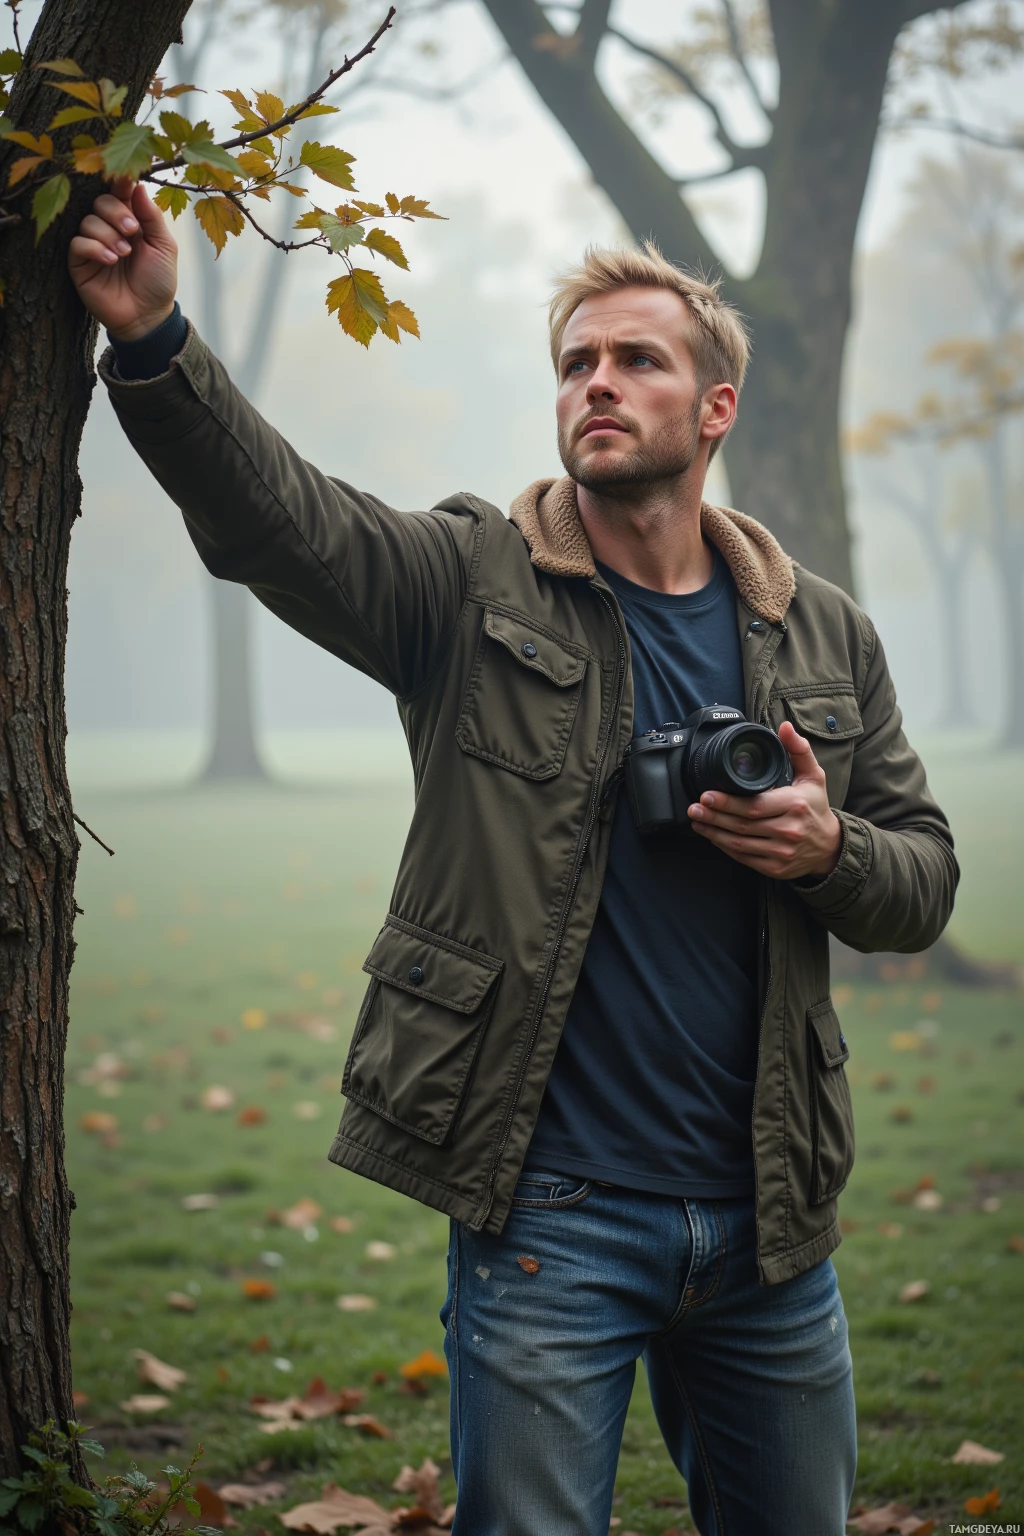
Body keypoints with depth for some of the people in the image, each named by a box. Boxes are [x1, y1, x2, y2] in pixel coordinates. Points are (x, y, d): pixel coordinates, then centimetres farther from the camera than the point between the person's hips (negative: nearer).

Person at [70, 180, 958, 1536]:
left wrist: (830, 851, -10)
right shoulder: (471, 587, -3)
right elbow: (269, 512, -20)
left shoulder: (824, 636, 8)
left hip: (771, 1219, 4)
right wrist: (153, 341, -36)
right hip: (546, 1214, -3)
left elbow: (926, 880, 13)